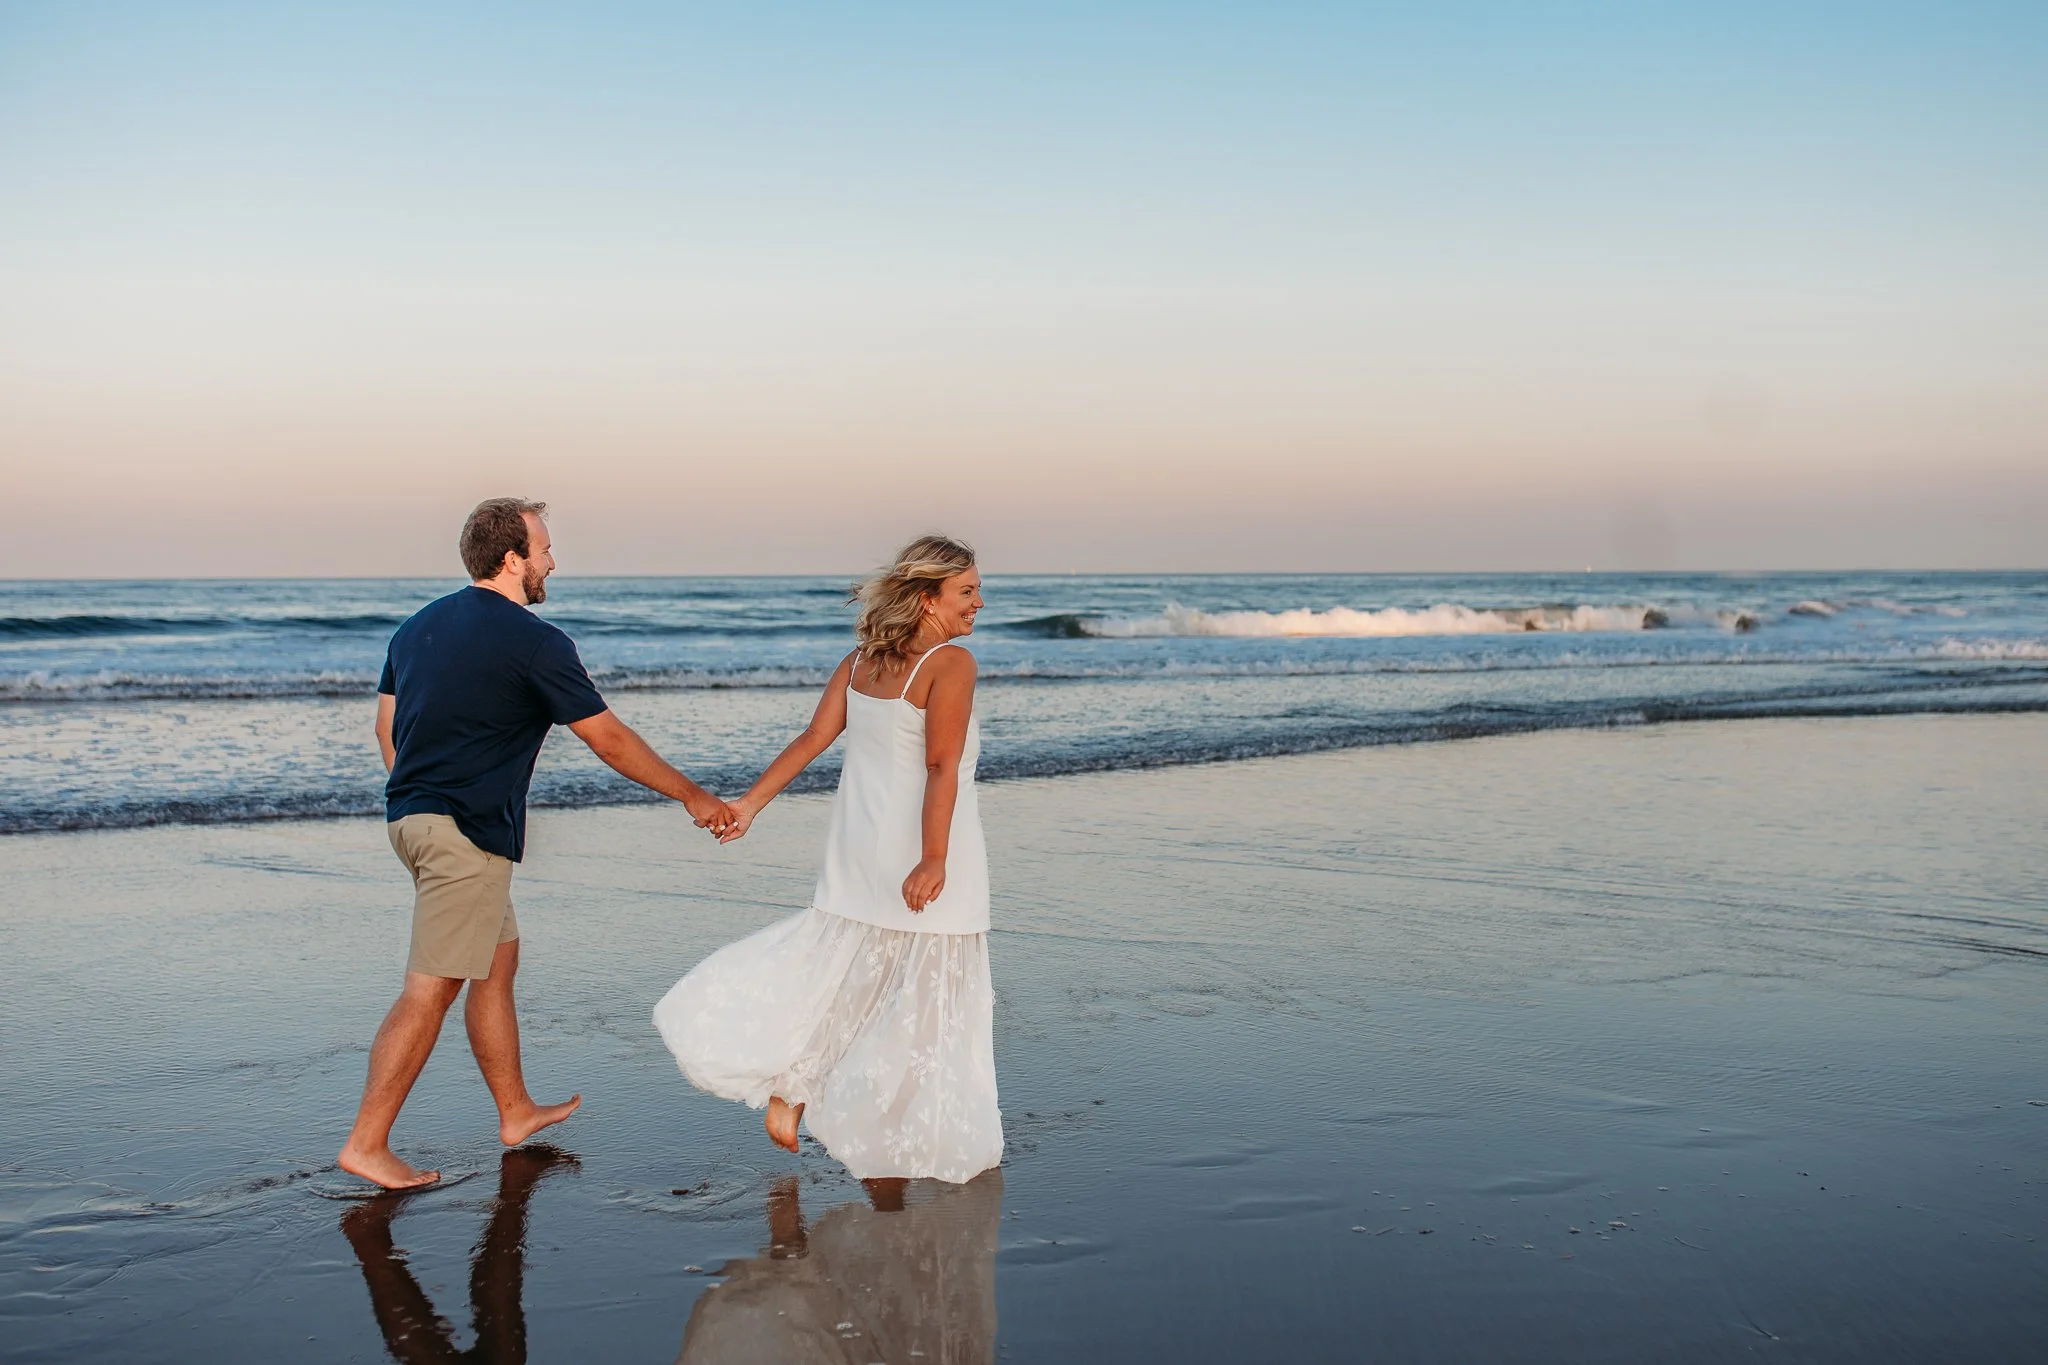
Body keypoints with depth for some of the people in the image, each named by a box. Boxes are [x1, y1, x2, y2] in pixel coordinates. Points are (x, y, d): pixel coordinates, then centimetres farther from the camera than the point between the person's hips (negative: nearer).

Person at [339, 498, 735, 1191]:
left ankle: (515, 1110, 28)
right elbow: (609, 739, -7)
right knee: (430, 990, -4)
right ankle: (366, 1144, 0)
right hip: (467, 828, -9)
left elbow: (386, 725, 18)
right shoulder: (533, 641, -12)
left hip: (412, 815, 9)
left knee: (498, 961, 18)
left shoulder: (418, 626, 12)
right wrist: (691, 796, 3)